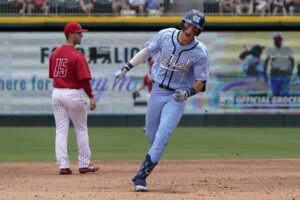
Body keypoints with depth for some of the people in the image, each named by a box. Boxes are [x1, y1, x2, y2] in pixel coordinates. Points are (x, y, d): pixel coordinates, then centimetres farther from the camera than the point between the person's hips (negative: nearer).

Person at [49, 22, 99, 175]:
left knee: (61, 131, 6)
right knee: (81, 131, 7)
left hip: (57, 93, 6)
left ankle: (63, 165, 1)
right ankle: (84, 164, 12)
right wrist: (91, 97, -14)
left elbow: (52, 77, 13)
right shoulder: (77, 56, -15)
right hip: (73, 94, -6)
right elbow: (84, 79, -18)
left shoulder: (55, 54, 7)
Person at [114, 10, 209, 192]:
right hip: (158, 91, 3)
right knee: (151, 135, 10)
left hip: (177, 96, -3)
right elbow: (147, 51, 5)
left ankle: (141, 176, -15)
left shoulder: (200, 53, -17)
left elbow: (201, 83, -10)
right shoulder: (166, 35, -11)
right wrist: (126, 68, 0)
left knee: (162, 134, -16)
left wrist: (188, 93, -29)